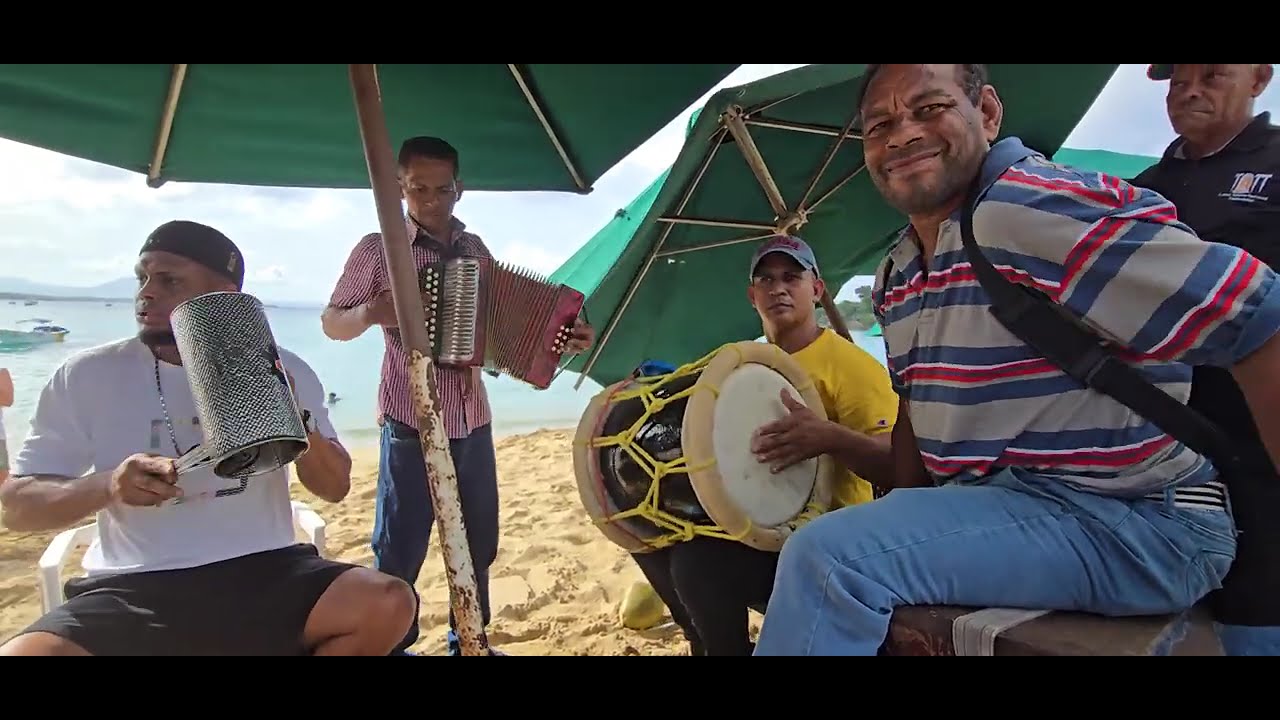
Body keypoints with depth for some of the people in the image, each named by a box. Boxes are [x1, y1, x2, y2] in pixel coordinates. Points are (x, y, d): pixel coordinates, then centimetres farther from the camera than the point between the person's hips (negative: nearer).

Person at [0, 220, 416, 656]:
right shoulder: (87, 376, 2)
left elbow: (335, 488, 4)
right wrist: (107, 485, -16)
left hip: (264, 572, 1)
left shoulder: (282, 372, 3)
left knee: (388, 605, -22)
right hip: (135, 588, 0)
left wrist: (295, 421, -16)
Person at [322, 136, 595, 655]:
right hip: (411, 423, -5)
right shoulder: (377, 248, -3)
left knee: (479, 542, 14)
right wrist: (371, 311, -21)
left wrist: (560, 336, -1)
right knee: (400, 550, 3)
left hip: (473, 420, 5)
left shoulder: (475, 248, 9)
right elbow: (331, 322, 0)